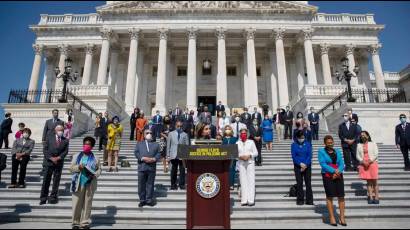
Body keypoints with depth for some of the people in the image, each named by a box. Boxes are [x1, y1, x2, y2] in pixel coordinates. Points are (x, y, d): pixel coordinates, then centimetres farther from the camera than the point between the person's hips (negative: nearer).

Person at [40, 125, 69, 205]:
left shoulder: (65, 140, 4)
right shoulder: (50, 138, 4)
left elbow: (66, 151, -2)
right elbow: (45, 149, -1)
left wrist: (58, 158, -15)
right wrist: (51, 158, -12)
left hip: (59, 163, 1)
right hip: (49, 162, 0)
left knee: (56, 181, 6)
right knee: (46, 180, 4)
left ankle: (53, 197, 16)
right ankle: (43, 198, 15)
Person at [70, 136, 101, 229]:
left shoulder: (95, 158, 2)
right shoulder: (77, 156, 5)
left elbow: (99, 169, 6)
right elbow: (71, 168, 4)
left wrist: (95, 175, -12)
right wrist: (78, 167, -15)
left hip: (90, 184, 0)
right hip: (78, 184, 1)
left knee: (87, 204, 6)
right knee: (77, 204, 5)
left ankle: (85, 223, 18)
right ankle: (75, 222, 19)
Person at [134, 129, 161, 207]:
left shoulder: (156, 144, 17)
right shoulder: (139, 144, 17)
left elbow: (158, 154, 6)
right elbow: (136, 152, 3)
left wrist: (154, 159, -14)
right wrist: (143, 158, -13)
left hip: (152, 167, 0)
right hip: (142, 167, 0)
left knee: (150, 184, 3)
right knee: (141, 184, 2)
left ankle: (149, 200, 12)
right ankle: (142, 200, 12)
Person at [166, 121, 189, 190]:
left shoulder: (185, 135, 6)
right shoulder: (171, 134, 9)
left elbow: (187, 146, 4)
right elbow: (168, 145, 8)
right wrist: (168, 156, 3)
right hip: (173, 155, 1)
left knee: (182, 170, 0)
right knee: (174, 170, 6)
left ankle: (182, 185, 11)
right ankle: (173, 185, 17)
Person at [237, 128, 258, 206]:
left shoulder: (251, 142, 9)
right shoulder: (237, 143, 12)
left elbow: (256, 153, 5)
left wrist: (249, 156, -11)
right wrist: (240, 156, -11)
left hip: (250, 162, -1)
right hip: (241, 163, 1)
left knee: (251, 180, -6)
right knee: (243, 181, -1)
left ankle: (251, 200, -5)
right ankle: (244, 200, 1)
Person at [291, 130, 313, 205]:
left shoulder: (308, 144, 3)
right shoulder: (294, 145, 2)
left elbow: (310, 155, -3)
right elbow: (294, 156, -3)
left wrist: (305, 165, -14)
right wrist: (300, 164, -15)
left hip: (307, 166, 0)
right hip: (298, 167, 0)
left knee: (308, 183, 2)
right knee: (299, 183, 3)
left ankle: (309, 200, 10)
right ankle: (300, 200, 11)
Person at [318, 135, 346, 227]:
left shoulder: (337, 151, 13)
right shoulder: (321, 151, 2)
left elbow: (341, 164, 7)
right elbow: (323, 164, -8)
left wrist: (338, 172, -12)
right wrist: (334, 171, -17)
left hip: (338, 176, 3)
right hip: (328, 176, -3)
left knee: (341, 196, 1)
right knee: (329, 197, -1)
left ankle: (342, 217, 10)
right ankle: (332, 217, 6)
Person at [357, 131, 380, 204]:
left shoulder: (373, 144, 5)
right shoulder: (359, 145, 11)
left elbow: (376, 154, -3)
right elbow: (357, 155, 7)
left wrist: (370, 160, -15)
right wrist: (362, 161, -10)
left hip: (372, 164, -2)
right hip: (364, 165, 2)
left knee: (374, 181, 0)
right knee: (369, 182, 4)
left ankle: (376, 198, 6)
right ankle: (370, 197, 7)